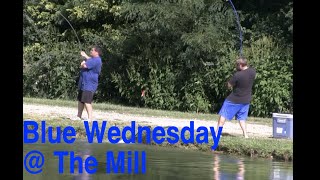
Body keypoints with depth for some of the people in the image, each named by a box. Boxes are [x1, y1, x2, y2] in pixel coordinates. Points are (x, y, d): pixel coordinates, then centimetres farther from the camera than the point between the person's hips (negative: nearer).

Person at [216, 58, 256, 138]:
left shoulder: (237, 75, -26)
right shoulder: (253, 71, -8)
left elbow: (229, 85, -15)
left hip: (234, 100, -6)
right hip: (246, 100, 6)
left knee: (223, 115, 6)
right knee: (242, 118, 16)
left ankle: (217, 132, 6)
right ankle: (245, 134, 7)